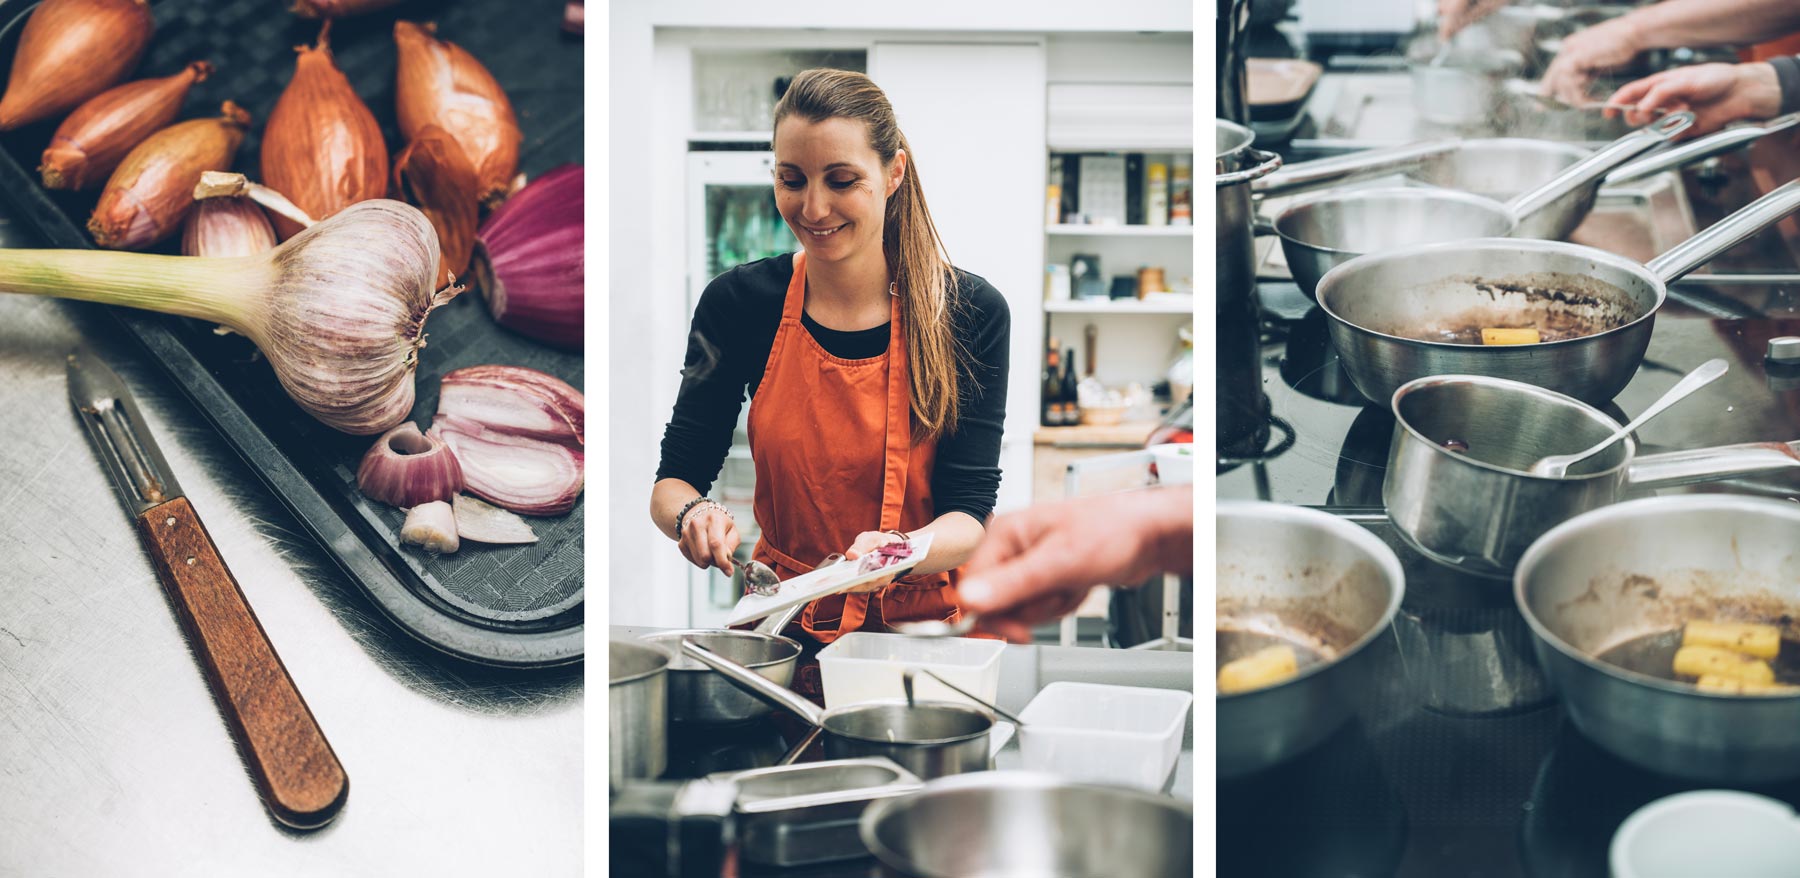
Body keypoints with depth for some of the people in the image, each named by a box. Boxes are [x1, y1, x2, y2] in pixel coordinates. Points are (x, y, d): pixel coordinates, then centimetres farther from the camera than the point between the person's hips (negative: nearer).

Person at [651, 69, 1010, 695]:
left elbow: (969, 513, -7)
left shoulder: (969, 313, -4)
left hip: (925, 625, -1)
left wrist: (902, 549, -29)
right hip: (783, 631, 1)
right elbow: (674, 479, 3)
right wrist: (692, 515, -21)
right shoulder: (740, 303, 0)